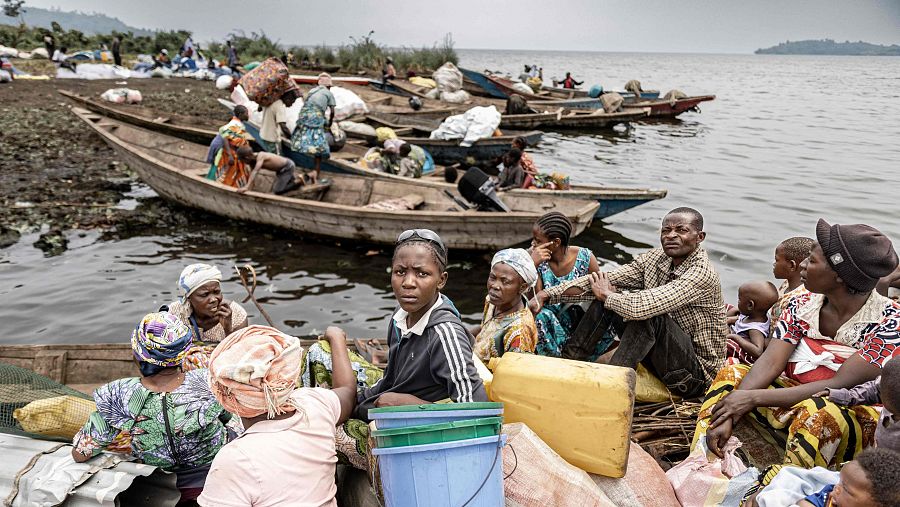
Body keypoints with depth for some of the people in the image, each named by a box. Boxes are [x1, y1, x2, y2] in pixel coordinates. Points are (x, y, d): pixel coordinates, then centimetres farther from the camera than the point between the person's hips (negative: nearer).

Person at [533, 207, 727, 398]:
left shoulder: (703, 273, -23)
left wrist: (606, 294, -16)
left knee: (647, 313, -32)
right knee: (608, 301, -6)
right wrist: (549, 293, -14)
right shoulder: (656, 258, 0)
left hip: (696, 374, -7)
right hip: (661, 360, 7)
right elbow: (605, 281, -5)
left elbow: (643, 305, -36)